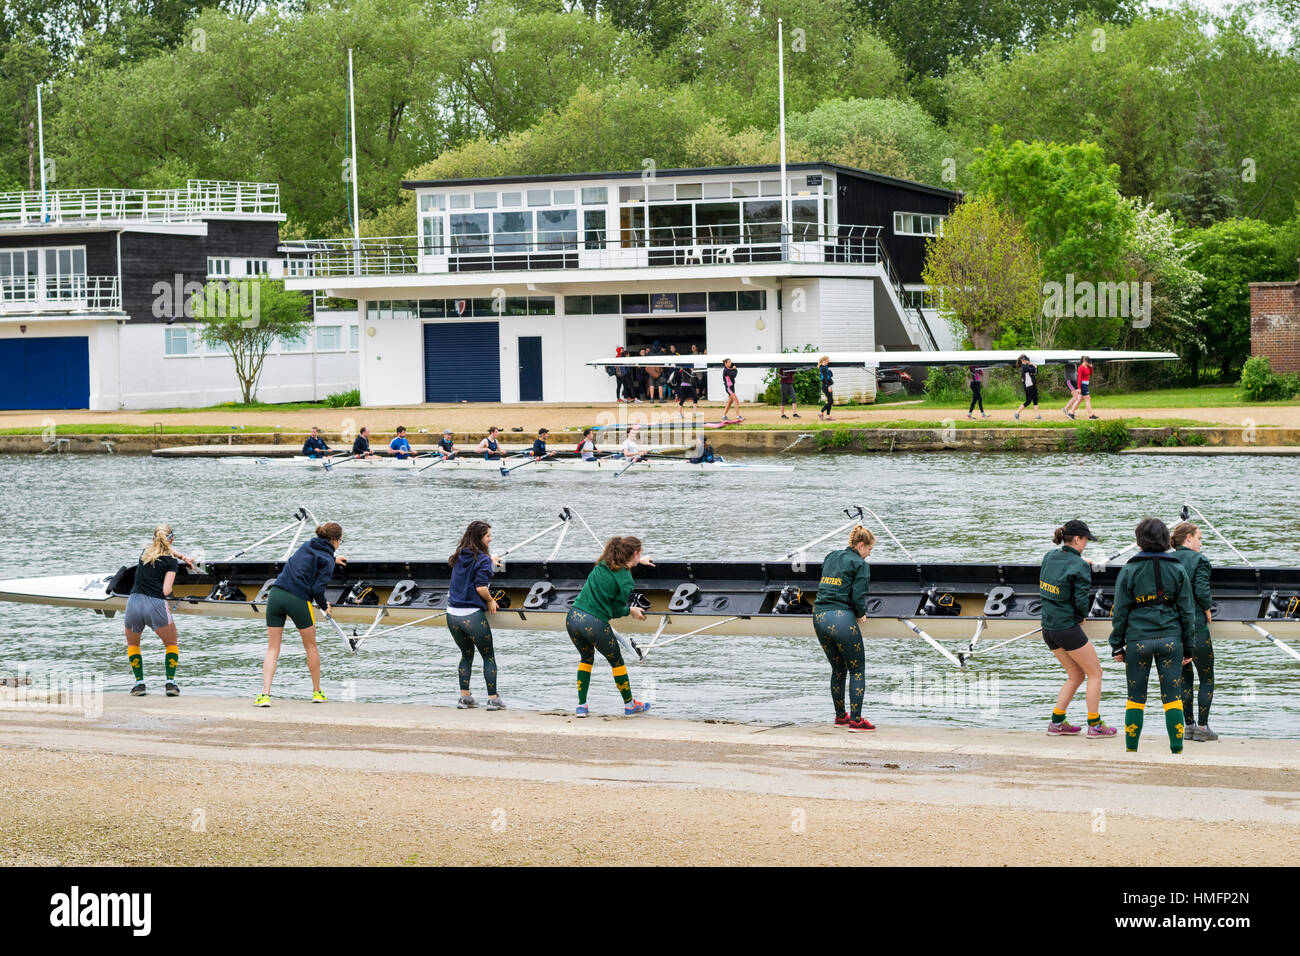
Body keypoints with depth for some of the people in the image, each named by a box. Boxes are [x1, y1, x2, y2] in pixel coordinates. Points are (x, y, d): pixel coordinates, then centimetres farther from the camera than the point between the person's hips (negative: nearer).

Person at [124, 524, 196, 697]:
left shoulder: (145, 552, 17)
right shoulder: (171, 562, 2)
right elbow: (166, 591, -7)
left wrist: (183, 557, 49)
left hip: (134, 602, 3)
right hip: (156, 605, -3)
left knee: (132, 643, 28)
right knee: (172, 644, 22)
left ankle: (139, 683, 15)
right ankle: (170, 682, 7)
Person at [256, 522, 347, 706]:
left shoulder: (307, 546, 17)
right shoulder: (327, 560, -2)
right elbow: (318, 588, -10)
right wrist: (325, 606, 10)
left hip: (276, 594, 4)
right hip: (298, 600, -4)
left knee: (272, 648, 5)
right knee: (311, 646, 18)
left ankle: (265, 694, -10)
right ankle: (317, 692, 29)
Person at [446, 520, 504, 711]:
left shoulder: (459, 557, 10)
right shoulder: (483, 560, -10)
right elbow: (481, 587, -19)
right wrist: (490, 601, 1)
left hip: (453, 614, 6)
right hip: (473, 615, -6)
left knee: (467, 654, 20)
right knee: (488, 657, 7)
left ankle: (464, 697, 17)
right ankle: (493, 699, 4)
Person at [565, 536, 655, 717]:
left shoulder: (604, 563, 9)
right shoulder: (626, 581, -11)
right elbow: (617, 610, -4)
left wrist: (638, 561, 49)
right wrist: (631, 611, 17)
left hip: (573, 618, 6)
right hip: (595, 624, -6)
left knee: (586, 657, 28)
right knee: (616, 661, 18)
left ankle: (581, 706, 25)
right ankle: (629, 705, 32)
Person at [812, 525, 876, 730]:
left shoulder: (830, 558, 17)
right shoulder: (860, 565, -4)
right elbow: (859, 596, -13)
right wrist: (861, 615, 6)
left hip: (819, 618, 7)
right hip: (842, 619, -7)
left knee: (838, 669, 19)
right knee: (857, 670, 3)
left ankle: (840, 717, 25)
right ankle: (855, 719, -2)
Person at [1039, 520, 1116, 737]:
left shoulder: (1049, 558, 6)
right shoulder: (1079, 566, -16)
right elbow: (1081, 600, -19)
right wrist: (1084, 614, 3)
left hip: (1048, 627, 8)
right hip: (1068, 628, -8)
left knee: (1076, 676, 19)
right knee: (1095, 673, 7)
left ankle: (1056, 722, 16)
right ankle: (1095, 725, 9)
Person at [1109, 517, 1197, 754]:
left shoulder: (1129, 570, -4)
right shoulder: (1178, 570, 1)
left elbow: (1120, 611, -2)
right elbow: (1187, 611, 3)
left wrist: (1117, 645, 6)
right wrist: (1189, 645, 11)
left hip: (1137, 639, -1)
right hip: (1170, 637, 1)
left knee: (1136, 699, 8)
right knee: (1172, 697, 4)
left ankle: (1131, 751, 11)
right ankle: (1177, 750, 0)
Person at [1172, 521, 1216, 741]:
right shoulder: (1199, 560, -9)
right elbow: (1202, 591, -18)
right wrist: (1207, 610, -1)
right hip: (1196, 626, -5)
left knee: (1184, 678, 14)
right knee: (1207, 678, 6)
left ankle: (1189, 725, 11)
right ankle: (1202, 726, 2)